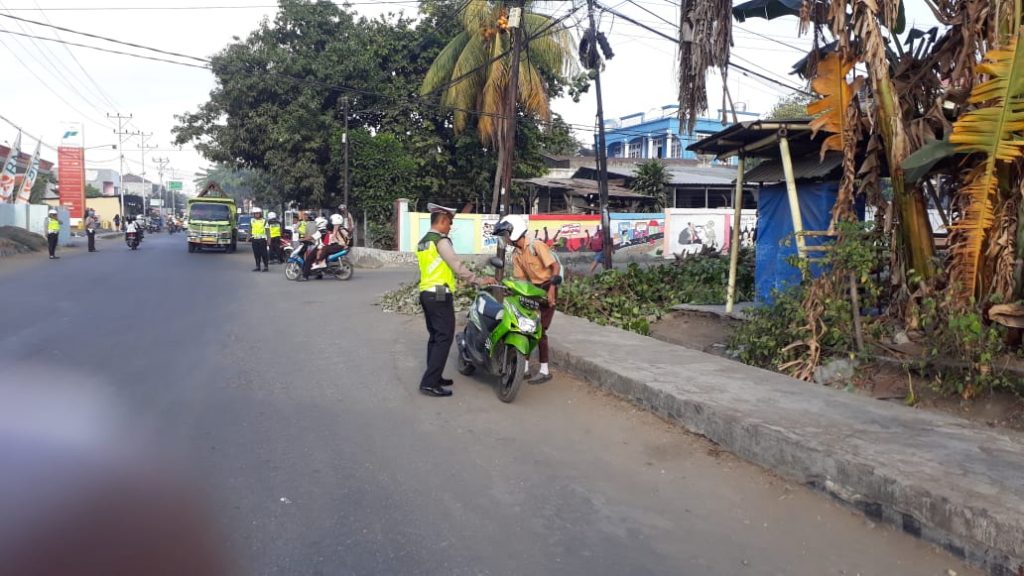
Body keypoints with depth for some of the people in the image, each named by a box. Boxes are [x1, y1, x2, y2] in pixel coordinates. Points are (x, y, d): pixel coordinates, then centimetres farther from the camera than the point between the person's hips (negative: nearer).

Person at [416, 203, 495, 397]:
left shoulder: (422, 242, 17)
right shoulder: (441, 241, -12)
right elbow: (457, 267, -14)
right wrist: (479, 280, -7)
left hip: (426, 293, 10)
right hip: (440, 295, -10)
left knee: (435, 337, 15)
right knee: (444, 338, -9)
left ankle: (433, 377, 20)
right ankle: (429, 383, -13)